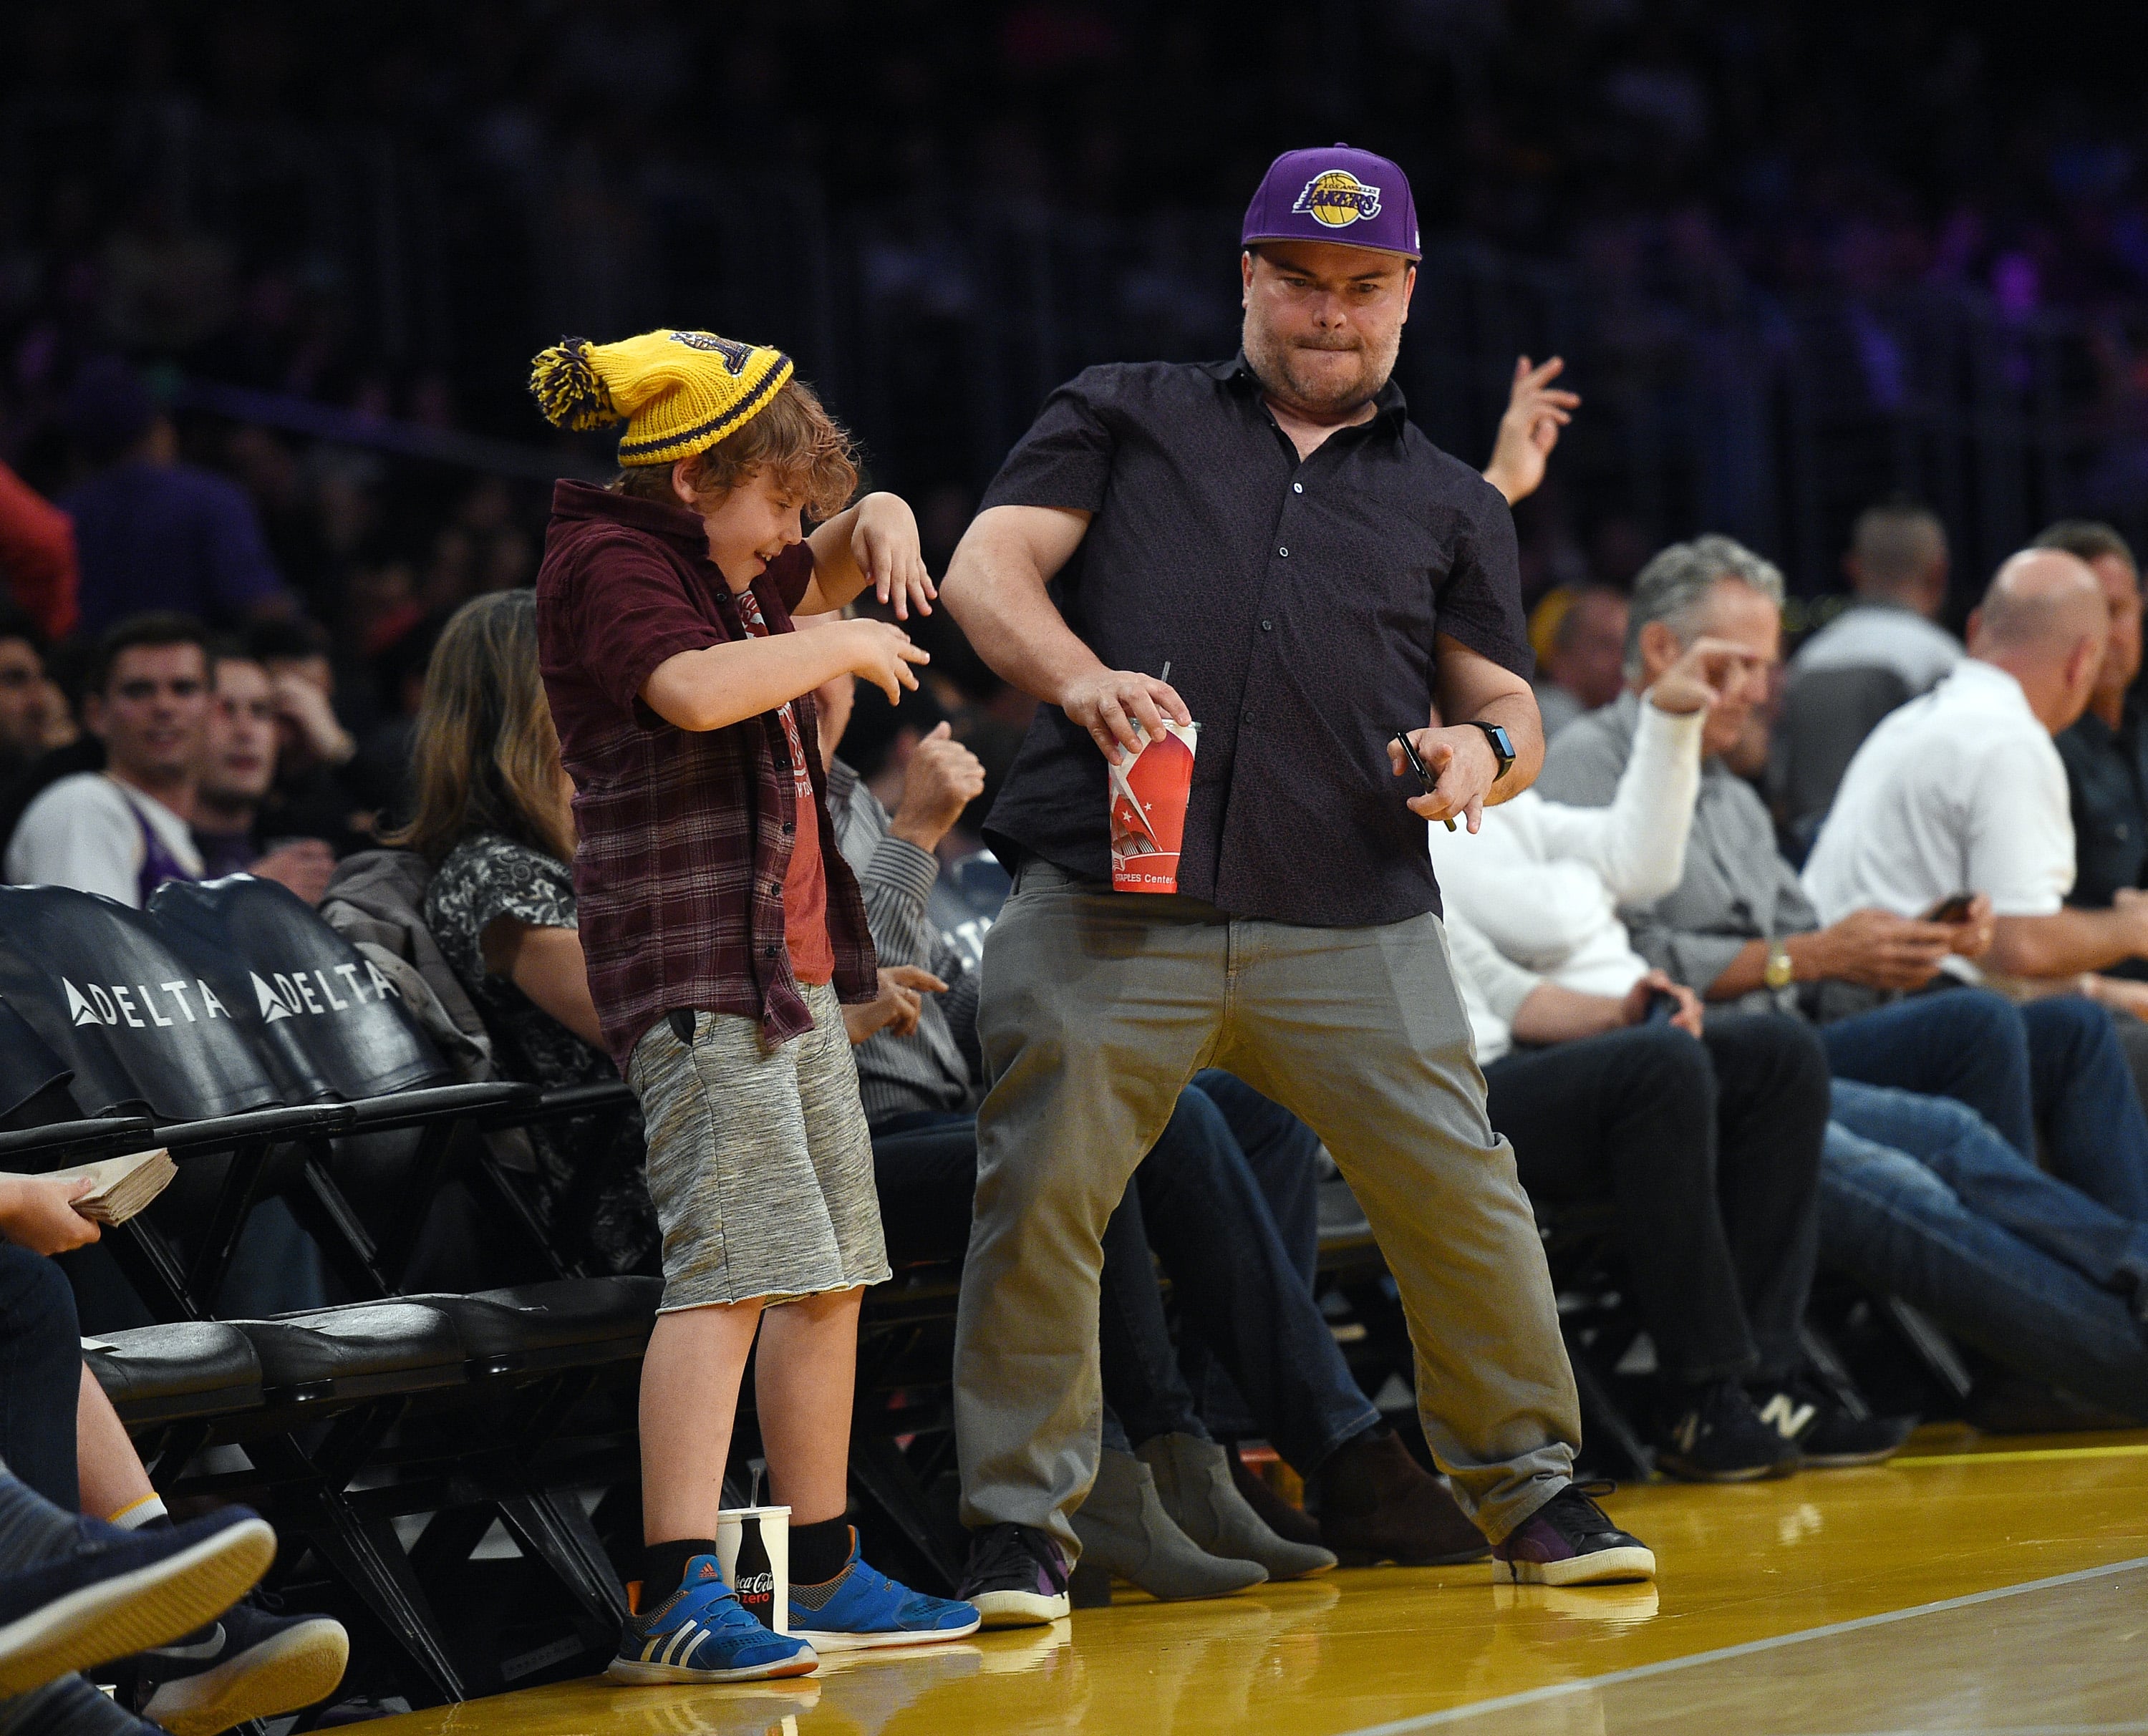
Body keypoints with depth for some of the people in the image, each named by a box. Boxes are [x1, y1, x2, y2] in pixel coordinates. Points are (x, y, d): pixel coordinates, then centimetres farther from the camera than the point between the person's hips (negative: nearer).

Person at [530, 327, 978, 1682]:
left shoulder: (715, 563, 18)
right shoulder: (608, 563, -10)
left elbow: (817, 574, 39)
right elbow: (697, 688, -29)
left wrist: (877, 524, 15)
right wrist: (845, 647, -14)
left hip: (791, 966, 10)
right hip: (694, 972, -10)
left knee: (832, 1270, 12)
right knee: (734, 1266, -18)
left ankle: (826, 1580, 19)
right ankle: (677, 1599, -24)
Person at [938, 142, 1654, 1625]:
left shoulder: (1450, 504, 23)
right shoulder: (1123, 418, 18)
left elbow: (1512, 708, 22)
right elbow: (989, 570, 6)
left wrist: (1485, 751, -4)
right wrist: (1078, 675, -15)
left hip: (1351, 926, 1)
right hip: (1107, 911, -1)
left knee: (1463, 1198, -6)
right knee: (1040, 1197, -8)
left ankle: (1528, 1491, 11)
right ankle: (1021, 1527, 5)